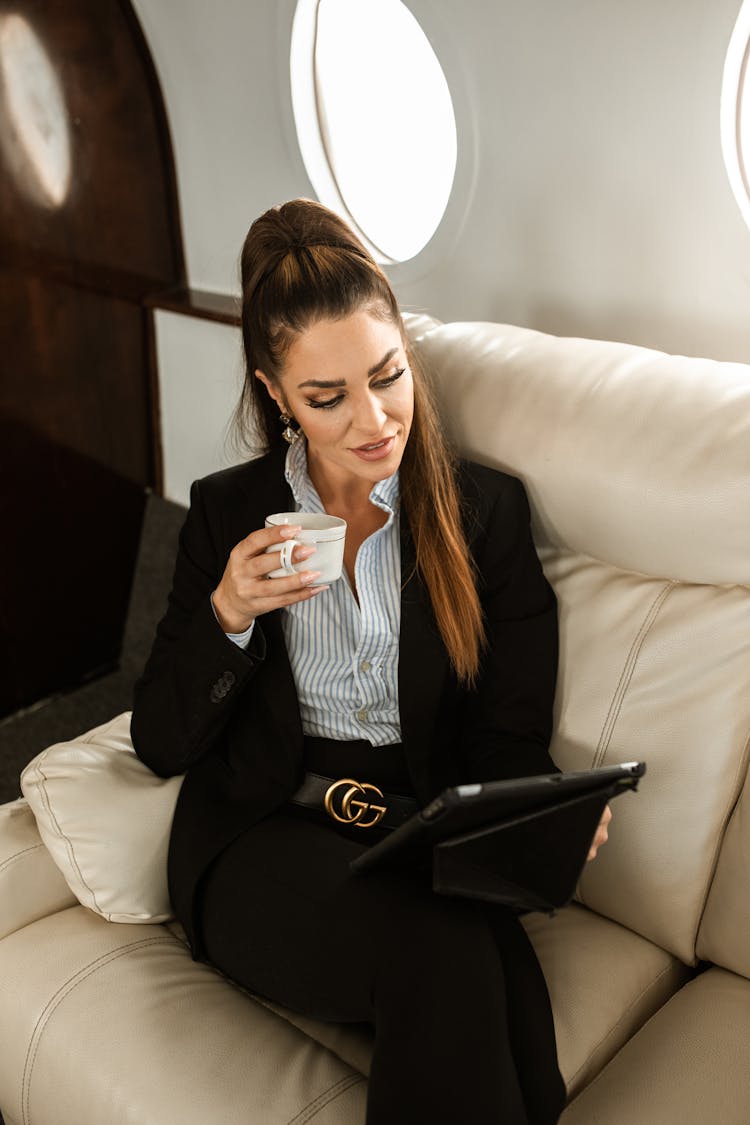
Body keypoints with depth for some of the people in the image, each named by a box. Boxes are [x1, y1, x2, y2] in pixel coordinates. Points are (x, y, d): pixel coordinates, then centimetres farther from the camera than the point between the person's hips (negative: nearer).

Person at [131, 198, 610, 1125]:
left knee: (468, 966, -34)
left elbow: (507, 736, 3)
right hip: (267, 839, 0)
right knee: (449, 947, -32)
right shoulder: (227, 512, 6)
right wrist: (228, 615, -14)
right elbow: (159, 743, 4)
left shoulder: (486, 511, 5)